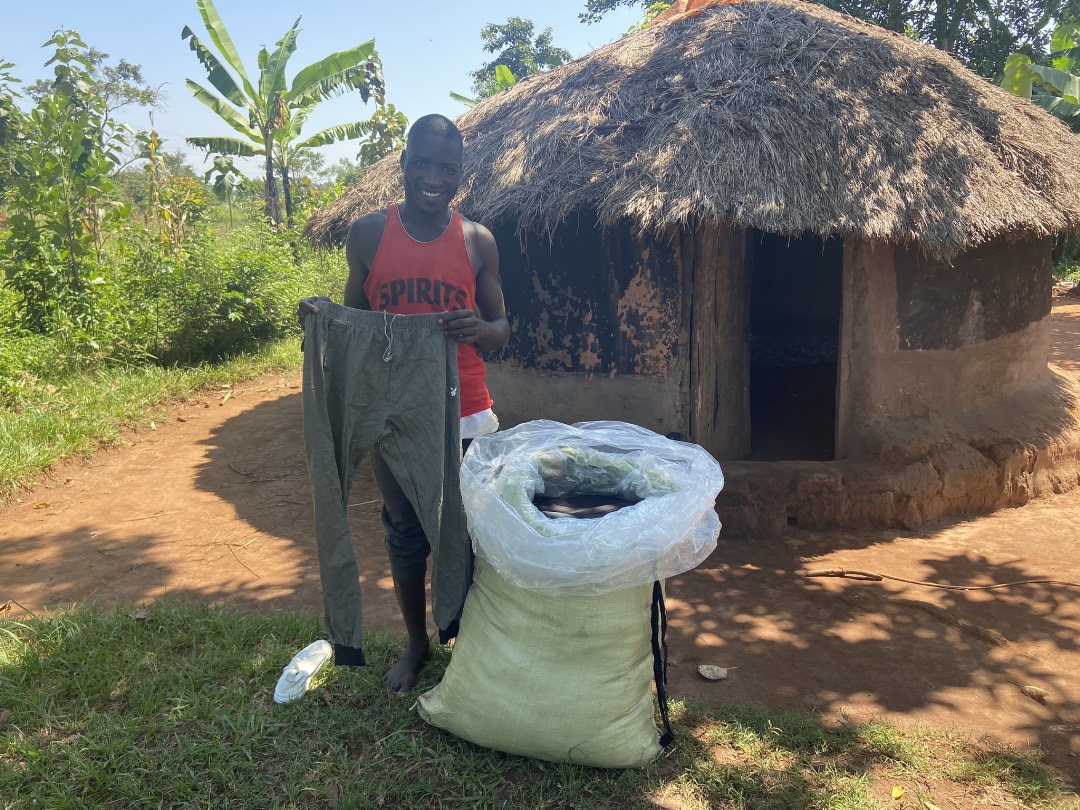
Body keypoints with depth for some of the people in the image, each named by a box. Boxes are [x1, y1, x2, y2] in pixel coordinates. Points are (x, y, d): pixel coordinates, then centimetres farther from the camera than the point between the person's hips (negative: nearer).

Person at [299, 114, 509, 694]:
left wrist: (479, 329, -20)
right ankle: (416, 644, 36)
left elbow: (502, 330, 4)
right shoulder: (368, 233, -1)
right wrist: (321, 317, -14)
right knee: (406, 537, 15)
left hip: (466, 416, 0)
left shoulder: (477, 240, 0)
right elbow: (354, 319, 8)